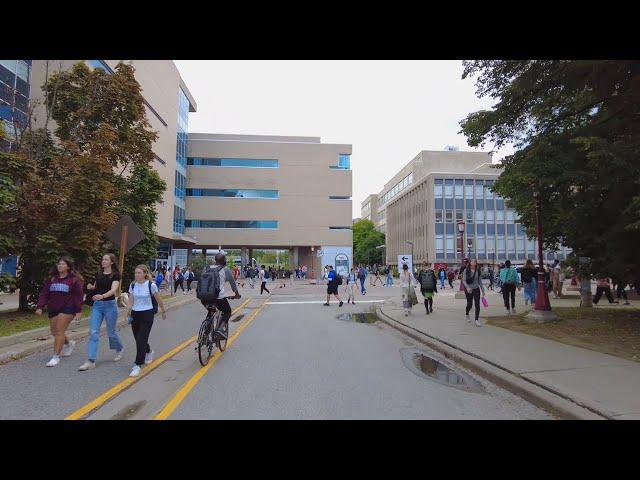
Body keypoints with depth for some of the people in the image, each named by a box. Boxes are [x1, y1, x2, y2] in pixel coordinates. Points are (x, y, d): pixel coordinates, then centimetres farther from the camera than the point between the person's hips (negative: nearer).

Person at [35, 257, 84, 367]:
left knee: (59, 331, -11)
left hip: (67, 308, -6)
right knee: (54, 332, 11)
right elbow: (44, 293, 8)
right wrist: (39, 307, -4)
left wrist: (79, 311, -9)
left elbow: (78, 295, -5)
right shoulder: (51, 278, 10)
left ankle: (56, 357, -3)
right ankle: (69, 343, 39)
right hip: (53, 309, 6)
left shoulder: (74, 279, -4)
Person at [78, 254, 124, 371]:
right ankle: (91, 361, -1)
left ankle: (120, 349, 35)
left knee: (111, 331, 8)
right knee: (93, 332, -4)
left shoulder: (115, 275, -8)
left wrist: (102, 296, -39)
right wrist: (91, 287, -3)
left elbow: (113, 290, -22)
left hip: (109, 304, -5)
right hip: (97, 305, 5)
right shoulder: (99, 274, 9)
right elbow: (95, 288, 20)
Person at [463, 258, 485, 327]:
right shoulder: (466, 271, -7)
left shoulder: (478, 271, 1)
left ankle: (477, 320, -2)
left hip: (476, 289, 2)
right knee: (469, 304, 9)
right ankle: (467, 315, 39)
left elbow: (480, 281, 7)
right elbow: (464, 280, -8)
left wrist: (483, 290, 8)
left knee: (477, 305, -7)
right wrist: (467, 287, -24)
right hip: (468, 289, -2)